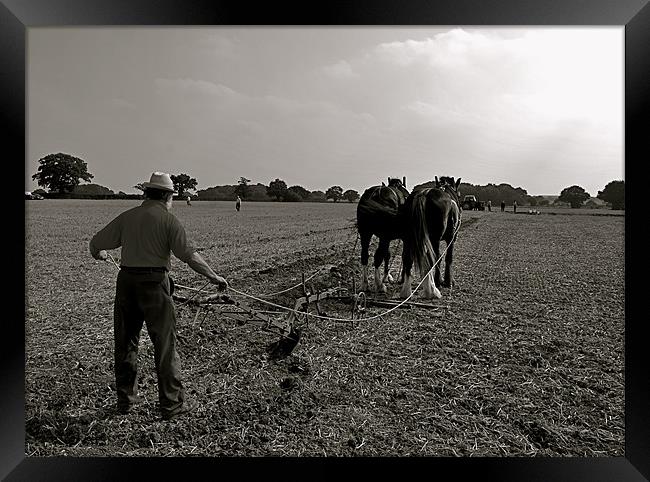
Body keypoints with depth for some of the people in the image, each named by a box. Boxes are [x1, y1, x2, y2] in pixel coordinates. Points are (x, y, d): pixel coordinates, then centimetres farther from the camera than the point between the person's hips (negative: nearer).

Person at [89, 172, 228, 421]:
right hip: (154, 282, -5)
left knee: (125, 342, 16)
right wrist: (214, 276, -7)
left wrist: (99, 254, 37)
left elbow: (95, 243, 14)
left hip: (126, 281, 6)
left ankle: (125, 399, 28)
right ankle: (172, 404, 9)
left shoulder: (127, 216, 9)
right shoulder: (168, 219, -5)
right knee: (165, 343, 2)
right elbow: (188, 254, -13)